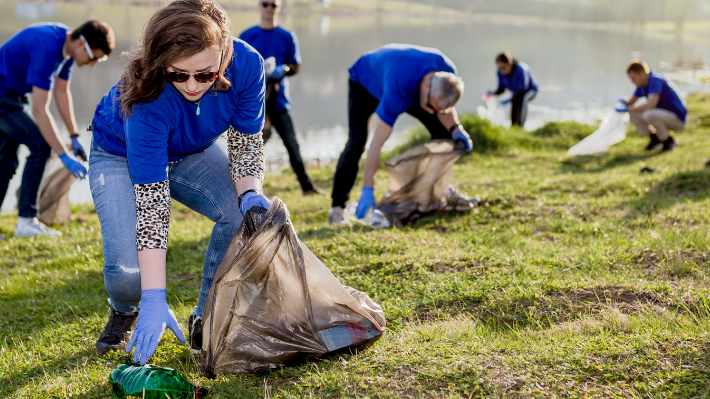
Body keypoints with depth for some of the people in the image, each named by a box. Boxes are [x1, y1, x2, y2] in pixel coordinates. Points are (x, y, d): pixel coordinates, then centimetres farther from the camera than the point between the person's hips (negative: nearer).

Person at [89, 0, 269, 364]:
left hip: (194, 152, 4)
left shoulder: (246, 64, -30)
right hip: (120, 156, -3)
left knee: (244, 212, -25)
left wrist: (251, 193, -35)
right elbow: (150, 198, -39)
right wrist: (154, 299, -41)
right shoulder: (148, 98, -40)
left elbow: (246, 140, -13)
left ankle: (206, 320, -2)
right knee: (127, 268, -23)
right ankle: (124, 312, 17)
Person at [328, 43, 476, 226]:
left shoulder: (447, 73, -29)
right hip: (365, 83, -6)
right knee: (357, 141, -24)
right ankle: (337, 208, -19)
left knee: (442, 130, -2)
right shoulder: (397, 92, -47)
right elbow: (377, 143, -44)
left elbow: (445, 108, -4)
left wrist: (455, 128, -24)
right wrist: (367, 190, -43)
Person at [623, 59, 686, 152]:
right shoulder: (642, 84, 4)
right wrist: (625, 103, -10)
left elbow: (651, 104, -38)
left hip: (678, 118, -9)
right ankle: (654, 139, 8)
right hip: (664, 115, 9)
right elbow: (632, 101, 14)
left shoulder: (655, 80, -23)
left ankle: (668, 141, -13)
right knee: (633, 114, 0)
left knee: (649, 115, -36)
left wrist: (629, 109, -31)